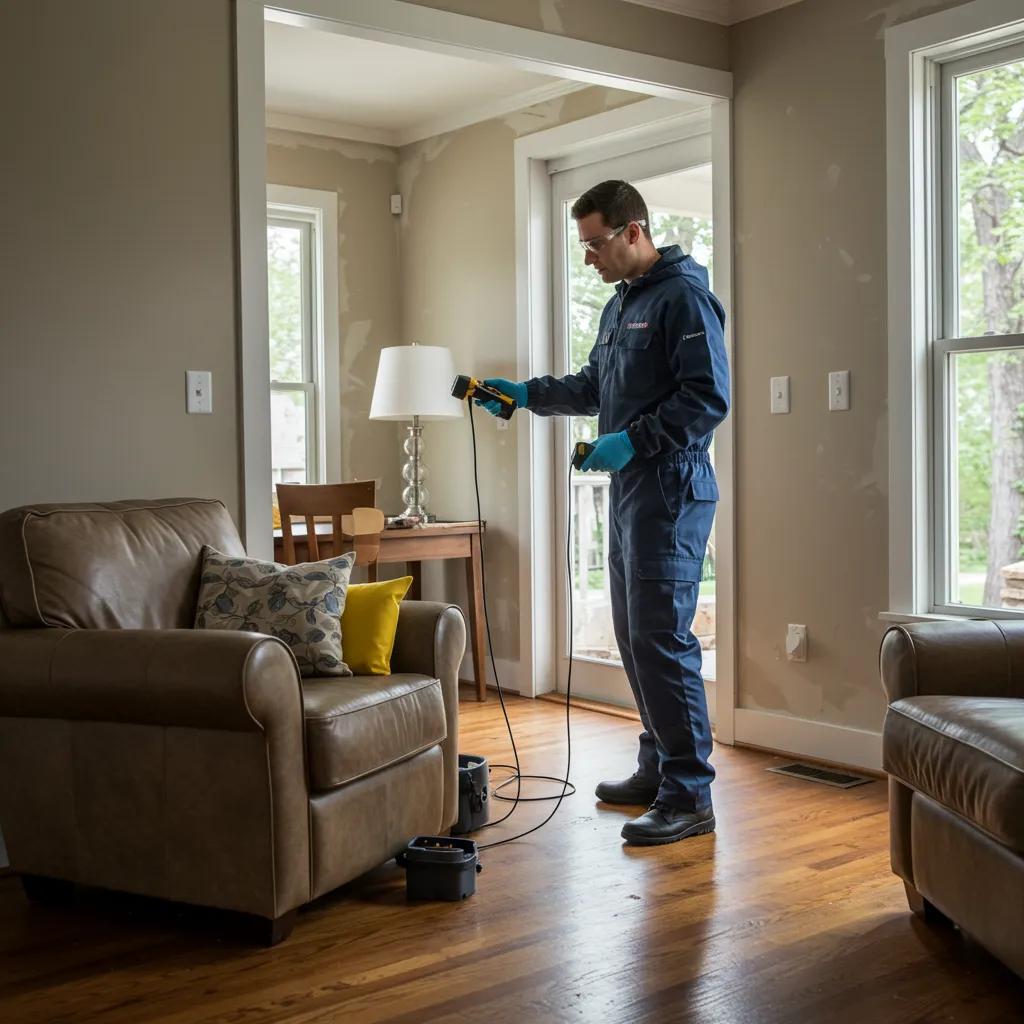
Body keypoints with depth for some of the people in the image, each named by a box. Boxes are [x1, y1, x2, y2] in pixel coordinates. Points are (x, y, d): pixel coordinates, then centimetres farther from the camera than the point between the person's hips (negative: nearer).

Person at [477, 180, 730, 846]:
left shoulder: (683, 296, -11)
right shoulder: (620, 304, 20)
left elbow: (709, 398, -18)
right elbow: (594, 386, 28)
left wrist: (633, 440, -21)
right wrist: (526, 393, 17)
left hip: (670, 492, -10)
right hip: (628, 491, 10)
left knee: (662, 639, -11)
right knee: (635, 635, 13)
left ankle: (689, 796, -5)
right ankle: (658, 768, 24)